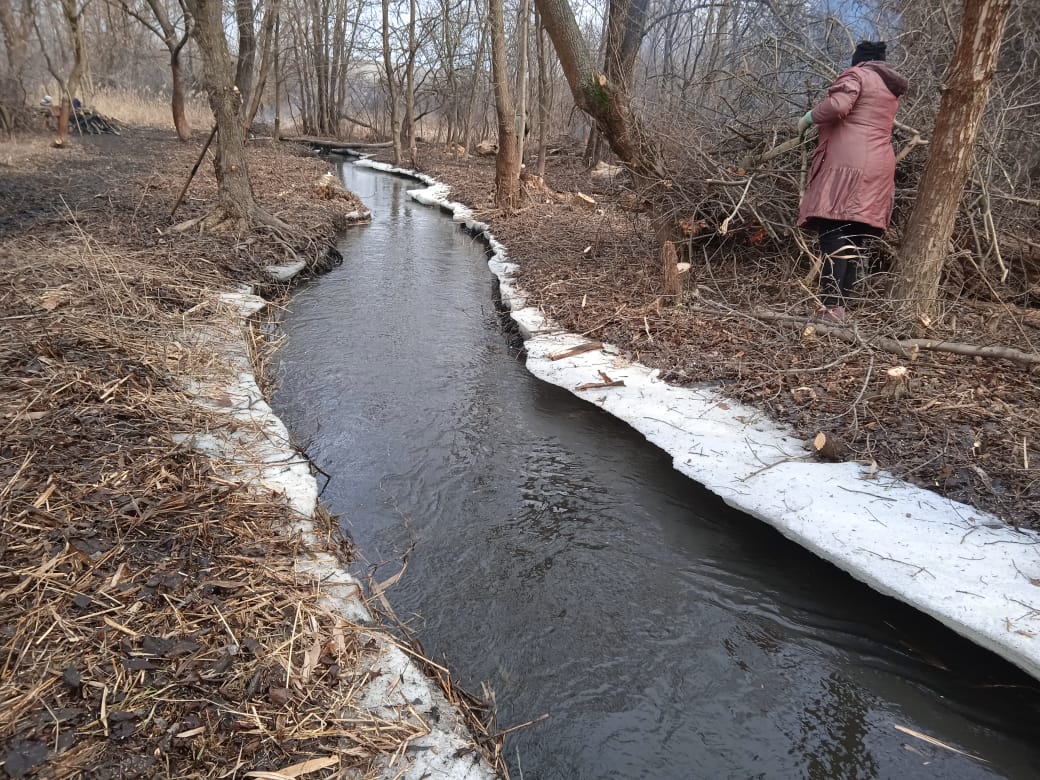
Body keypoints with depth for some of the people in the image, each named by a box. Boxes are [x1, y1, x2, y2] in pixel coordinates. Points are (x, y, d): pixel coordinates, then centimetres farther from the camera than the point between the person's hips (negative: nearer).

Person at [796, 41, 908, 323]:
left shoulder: (857, 74, 3)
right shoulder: (892, 88, 29)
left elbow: (837, 105, -15)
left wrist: (808, 118, 0)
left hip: (848, 163, -8)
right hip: (878, 167, 8)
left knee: (834, 235, -17)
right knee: (854, 241, 5)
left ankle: (831, 308, -27)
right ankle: (840, 307, 1)